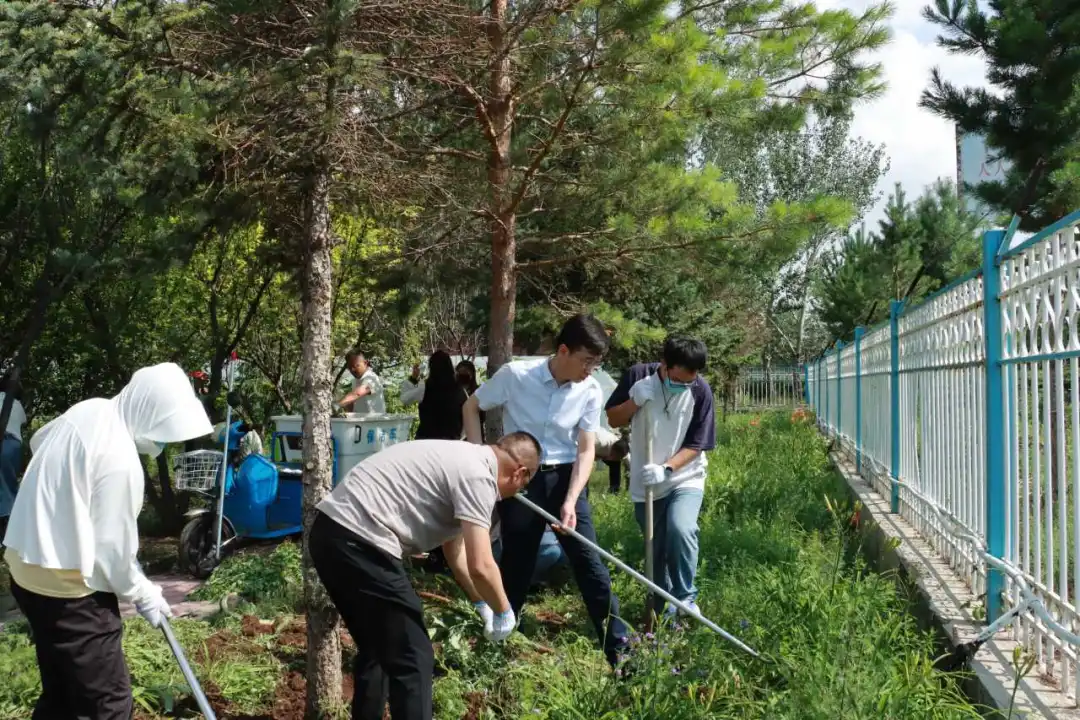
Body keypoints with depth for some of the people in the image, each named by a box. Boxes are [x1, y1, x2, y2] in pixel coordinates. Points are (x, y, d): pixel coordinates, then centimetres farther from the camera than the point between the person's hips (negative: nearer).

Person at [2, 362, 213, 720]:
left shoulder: (88, 410, 1)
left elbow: (38, 441, 24)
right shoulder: (120, 459, -25)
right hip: (66, 585, -10)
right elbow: (111, 547, -17)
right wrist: (143, 594, -2)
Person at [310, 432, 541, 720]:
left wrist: (483, 605, 36)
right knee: (412, 659, -2)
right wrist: (503, 612, 5)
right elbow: (480, 567, -13)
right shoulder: (477, 474, -8)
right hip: (358, 542, -10)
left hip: (331, 532, 10)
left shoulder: (463, 460, 22)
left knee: (376, 649, 25)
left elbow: (455, 551, 33)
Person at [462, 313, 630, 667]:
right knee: (516, 565, 7)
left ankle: (619, 648, 6)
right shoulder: (515, 374, -15)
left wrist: (570, 502, -18)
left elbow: (586, 450, -7)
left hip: (565, 478, 2)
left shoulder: (591, 392, -9)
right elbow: (471, 407, 0)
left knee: (590, 562, -2)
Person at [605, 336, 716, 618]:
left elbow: (695, 445, -11)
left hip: (685, 478, -2)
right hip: (645, 482, 2)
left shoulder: (701, 391, -15)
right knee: (656, 547, 10)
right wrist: (635, 401, -22)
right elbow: (613, 420, -3)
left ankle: (685, 597, -6)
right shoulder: (638, 376, -13)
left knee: (681, 529, -26)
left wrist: (666, 469, -26)